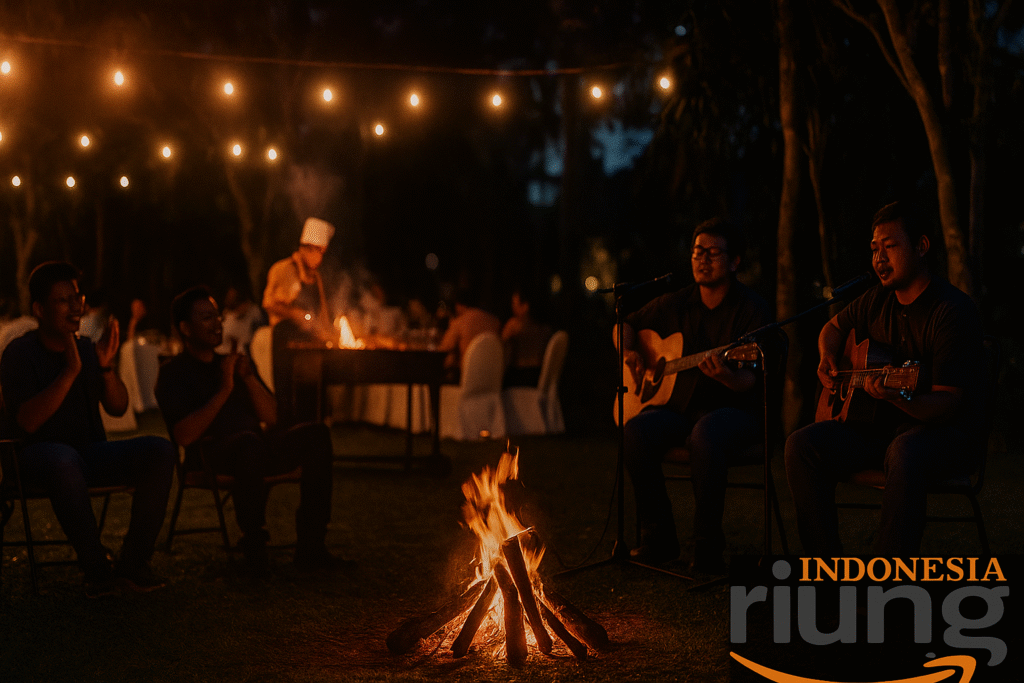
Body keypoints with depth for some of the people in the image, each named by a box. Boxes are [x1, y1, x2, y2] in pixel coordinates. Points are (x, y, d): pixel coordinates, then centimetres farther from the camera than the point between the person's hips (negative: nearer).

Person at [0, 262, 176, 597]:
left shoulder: (87, 348, 8)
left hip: (90, 451, 5)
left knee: (160, 451, -20)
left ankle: (133, 562, -18)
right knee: (63, 461, -42)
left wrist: (107, 366, -16)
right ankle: (96, 568, -31)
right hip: (39, 454, -5)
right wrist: (69, 372, -28)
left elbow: (118, 408, 3)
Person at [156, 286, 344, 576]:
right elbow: (184, 436, -12)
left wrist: (249, 378, 1)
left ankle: (310, 546, -22)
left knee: (317, 435, -20)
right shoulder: (174, 373, 5)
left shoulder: (233, 362, 25)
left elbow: (271, 417, 17)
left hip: (258, 446, 6)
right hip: (211, 456, -6)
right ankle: (254, 547, -27)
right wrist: (224, 390, -13)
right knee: (249, 443, -40)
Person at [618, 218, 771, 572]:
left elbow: (752, 381, -15)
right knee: (636, 431, -27)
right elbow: (626, 324, 23)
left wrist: (727, 376, -38)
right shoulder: (676, 304, 9)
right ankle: (658, 539, -14)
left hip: (733, 409, -4)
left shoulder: (751, 309, -7)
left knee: (706, 435, -39)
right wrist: (629, 353, 1)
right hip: (679, 405, 5)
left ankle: (707, 544, -24)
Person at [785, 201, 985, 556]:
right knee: (803, 444, -17)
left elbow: (949, 403, -22)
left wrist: (898, 397, -41)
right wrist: (828, 360, 6)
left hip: (944, 431, -7)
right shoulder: (877, 300, 7)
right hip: (882, 425, 7)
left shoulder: (953, 310, -15)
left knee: (905, 453, -41)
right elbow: (834, 327, 29)